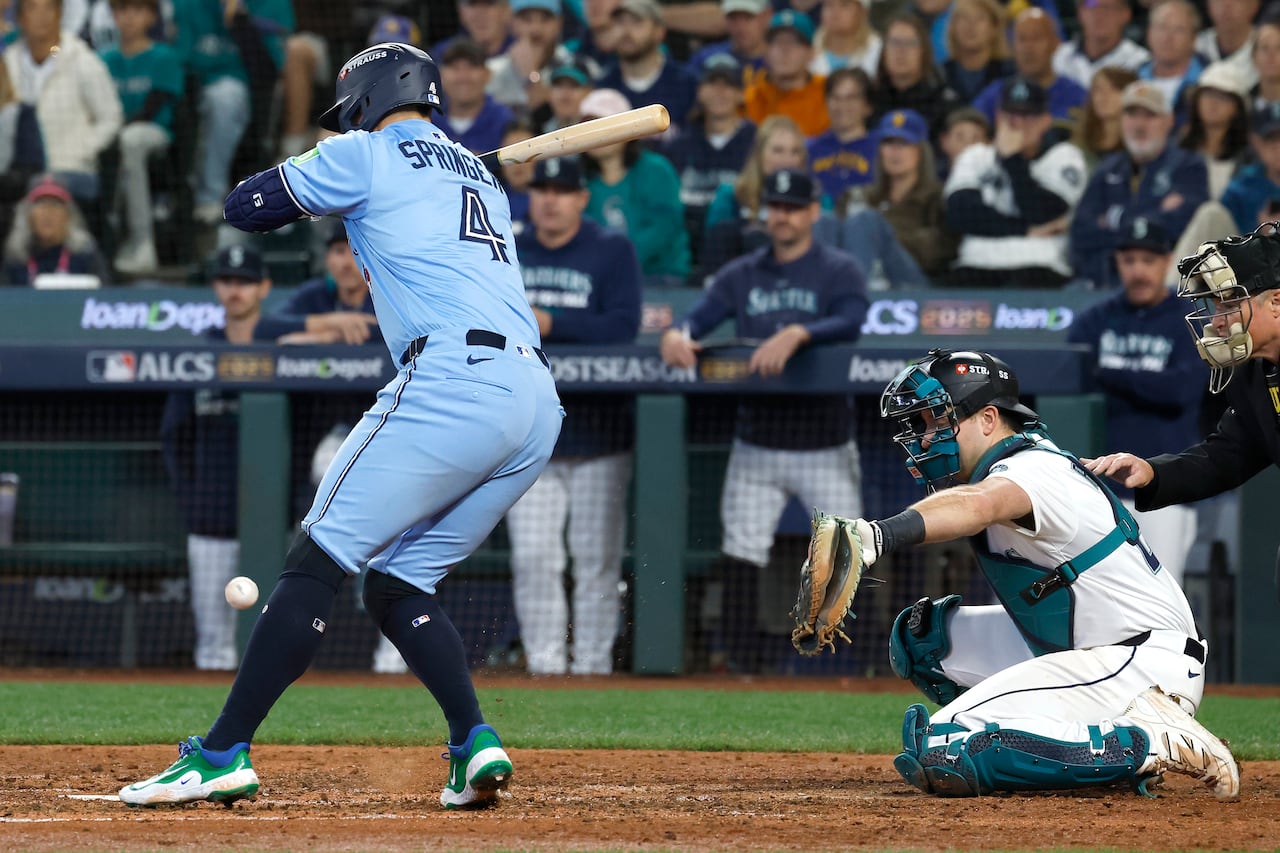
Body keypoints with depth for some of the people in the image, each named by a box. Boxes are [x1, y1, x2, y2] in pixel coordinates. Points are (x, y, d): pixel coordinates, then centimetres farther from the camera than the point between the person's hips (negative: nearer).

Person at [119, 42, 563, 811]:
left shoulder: (366, 155, 9)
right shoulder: (482, 177, 30)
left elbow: (243, 207, 13)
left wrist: (308, 184, 31)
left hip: (453, 379, -8)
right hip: (539, 406, 8)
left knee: (320, 562, -6)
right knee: (401, 583, 15)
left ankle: (223, 752, -11)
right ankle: (476, 743, -5)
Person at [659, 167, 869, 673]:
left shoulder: (839, 271, -1)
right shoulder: (742, 275, 12)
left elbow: (851, 322, -20)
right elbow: (700, 317, 0)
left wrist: (797, 333, -36)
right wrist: (676, 334, -24)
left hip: (824, 446, -3)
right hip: (756, 445, 3)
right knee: (740, 554, -2)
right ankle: (740, 666, 4)